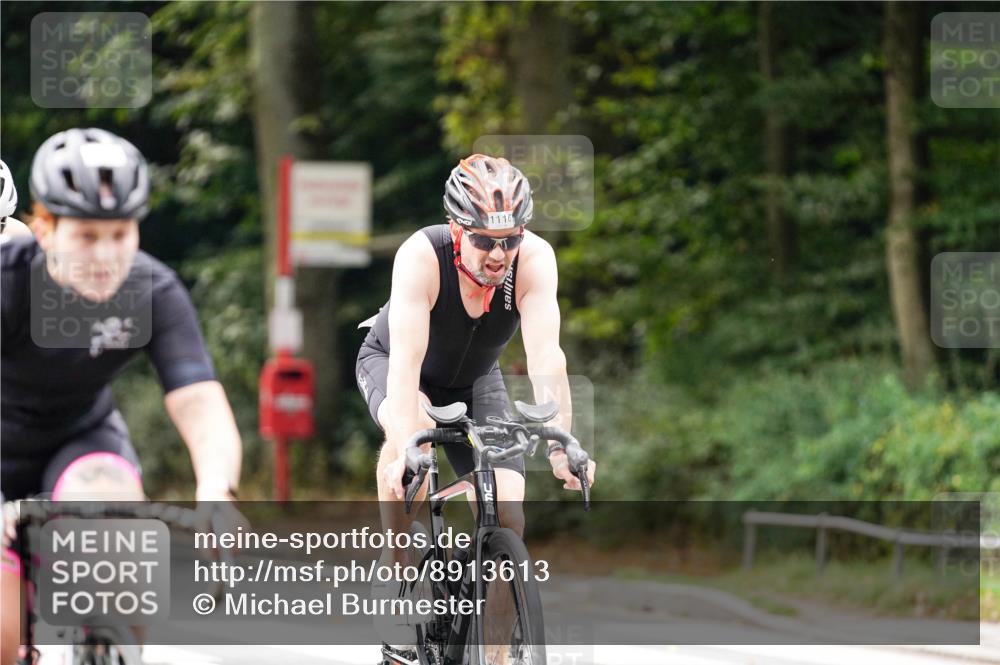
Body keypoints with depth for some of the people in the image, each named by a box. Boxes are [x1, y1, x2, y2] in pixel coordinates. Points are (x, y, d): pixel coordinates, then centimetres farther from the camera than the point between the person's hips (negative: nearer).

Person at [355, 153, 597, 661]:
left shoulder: (534, 259, -31)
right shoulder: (422, 256, -37)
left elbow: (546, 357, -37)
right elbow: (407, 358, -44)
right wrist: (406, 448, -56)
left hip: (474, 381, 3)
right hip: (386, 364, -3)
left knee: (507, 520, -14)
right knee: (411, 430, -38)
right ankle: (396, 567, -20)